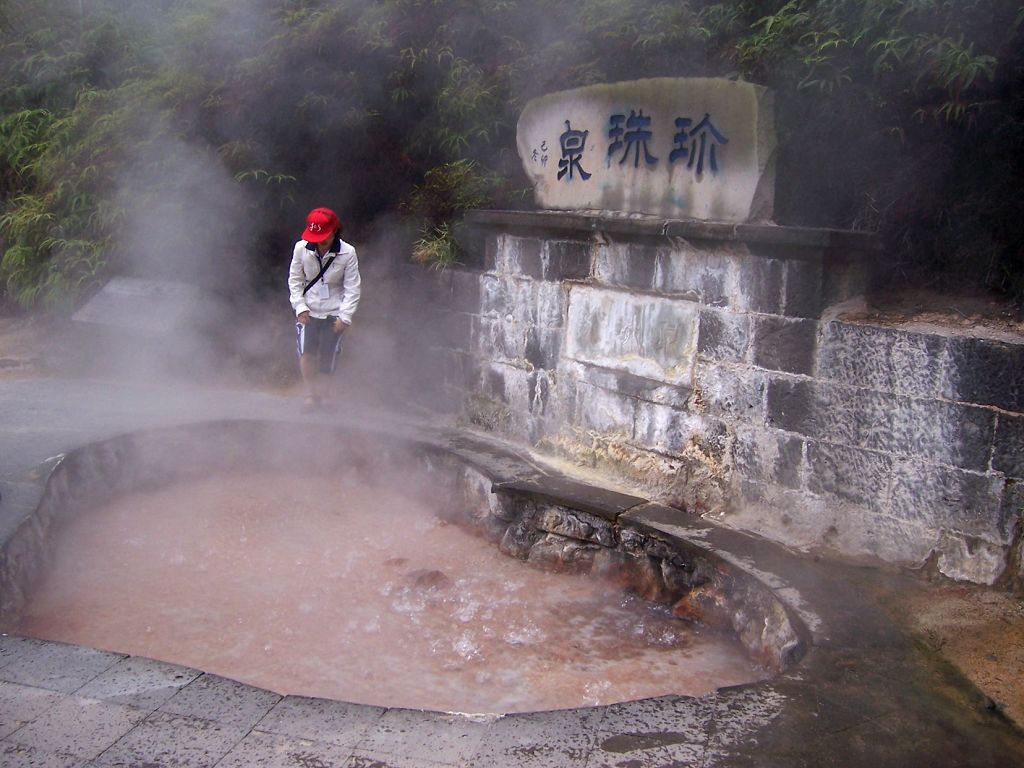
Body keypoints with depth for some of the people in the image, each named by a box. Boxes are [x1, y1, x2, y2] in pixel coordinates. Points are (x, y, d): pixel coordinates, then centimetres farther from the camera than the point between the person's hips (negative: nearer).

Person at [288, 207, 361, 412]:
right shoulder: (301, 248, -9)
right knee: (306, 352, -16)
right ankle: (311, 393, -1)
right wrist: (300, 306, -8)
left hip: (334, 312, -1)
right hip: (308, 310, 1)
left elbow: (352, 288, -7)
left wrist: (345, 316, -12)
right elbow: (295, 280, 2)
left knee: (327, 358, 0)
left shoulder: (347, 253, -13)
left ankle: (320, 391, 23)